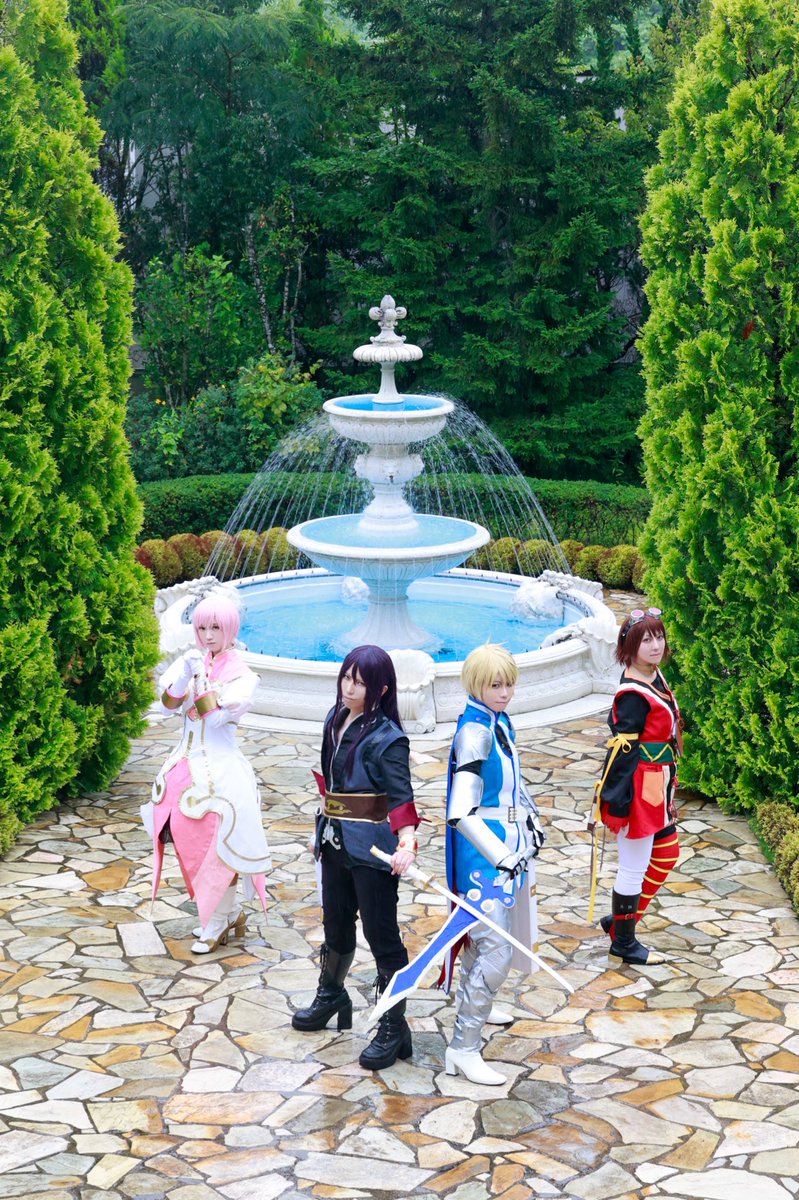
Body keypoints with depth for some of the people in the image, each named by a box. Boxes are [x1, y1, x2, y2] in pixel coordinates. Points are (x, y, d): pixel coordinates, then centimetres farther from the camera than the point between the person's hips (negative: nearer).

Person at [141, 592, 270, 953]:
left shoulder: (240, 674, -7)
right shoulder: (190, 661, 6)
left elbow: (215, 717, -17)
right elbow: (168, 705, -6)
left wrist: (203, 679, -22)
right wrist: (184, 676, -21)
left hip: (221, 767, -5)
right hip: (187, 763, 5)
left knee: (216, 843, -4)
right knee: (191, 839, 9)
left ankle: (217, 923, 10)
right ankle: (230, 912, 25)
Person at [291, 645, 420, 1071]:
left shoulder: (386, 737, -18)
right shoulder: (336, 720, 5)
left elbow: (400, 795, -27)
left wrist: (406, 844, -42)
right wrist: (323, 829, 23)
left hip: (372, 847, -7)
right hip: (336, 841, 8)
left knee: (381, 934, -1)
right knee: (336, 925, 23)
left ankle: (394, 1029, 9)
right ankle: (331, 997, 46)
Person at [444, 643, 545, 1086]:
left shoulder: (499, 722, 5)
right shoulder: (475, 732, -24)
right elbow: (461, 813, -30)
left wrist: (531, 817, 21)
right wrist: (502, 857, -30)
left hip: (507, 843, 10)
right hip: (484, 849, -10)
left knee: (483, 932, 27)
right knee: (496, 950, -12)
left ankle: (469, 1001, 50)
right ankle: (463, 1049, -5)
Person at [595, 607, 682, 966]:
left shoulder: (655, 677, 5)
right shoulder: (634, 694, -24)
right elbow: (622, 748, -24)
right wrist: (617, 801, -23)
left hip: (657, 789, 10)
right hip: (638, 791, -10)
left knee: (666, 856, 21)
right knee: (634, 869, 5)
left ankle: (619, 920, 35)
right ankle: (623, 943, 23)